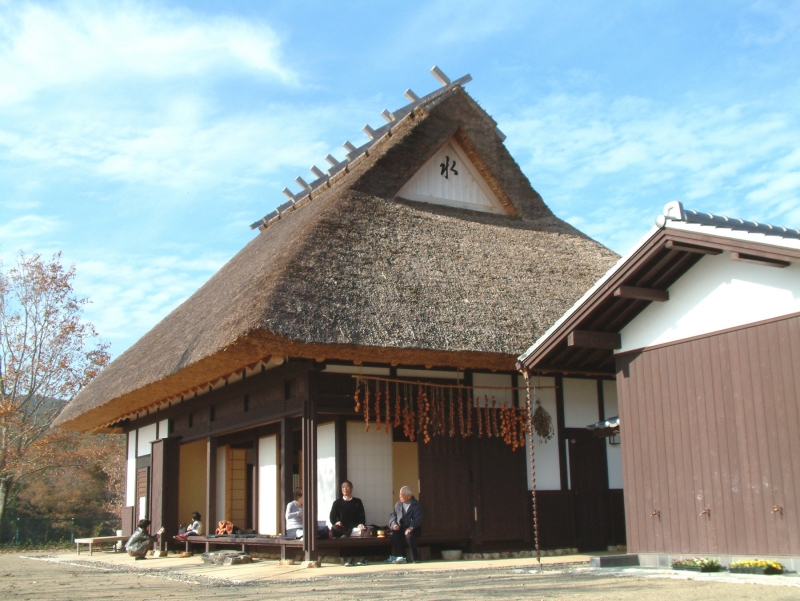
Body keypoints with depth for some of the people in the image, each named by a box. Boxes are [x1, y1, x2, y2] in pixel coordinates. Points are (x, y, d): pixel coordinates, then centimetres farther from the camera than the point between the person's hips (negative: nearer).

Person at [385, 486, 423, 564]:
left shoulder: (417, 505, -1)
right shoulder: (398, 504, 13)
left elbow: (418, 519, -12)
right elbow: (392, 515, 10)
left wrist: (411, 528, -28)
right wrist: (394, 524, -12)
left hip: (412, 529, -4)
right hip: (400, 528, 4)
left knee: (409, 536, -36)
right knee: (395, 535, -29)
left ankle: (415, 558, -20)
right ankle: (403, 557, -21)